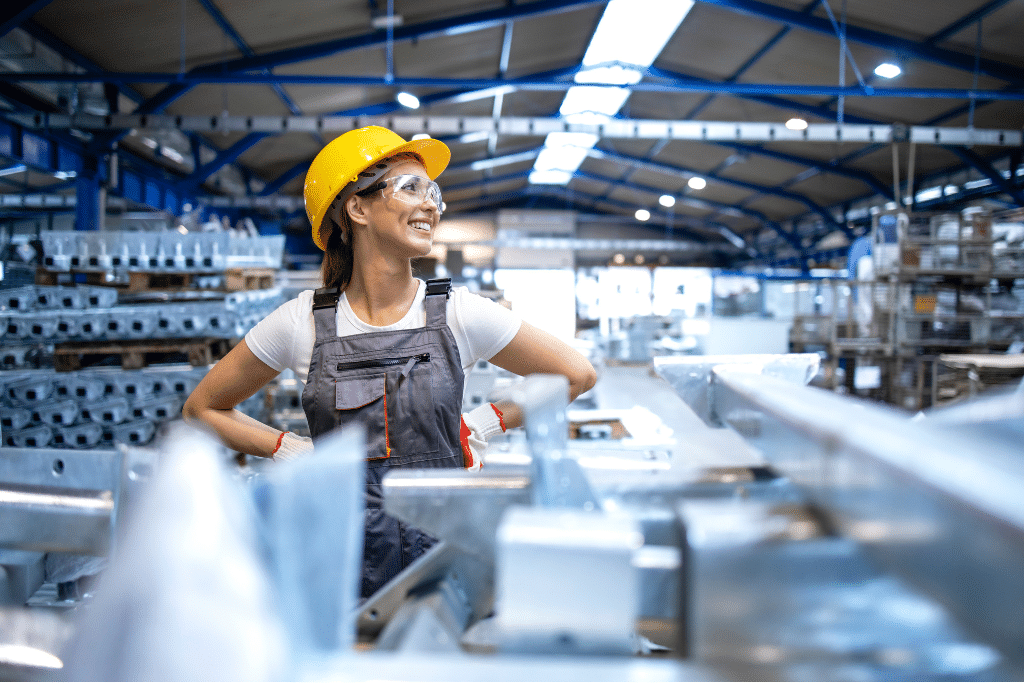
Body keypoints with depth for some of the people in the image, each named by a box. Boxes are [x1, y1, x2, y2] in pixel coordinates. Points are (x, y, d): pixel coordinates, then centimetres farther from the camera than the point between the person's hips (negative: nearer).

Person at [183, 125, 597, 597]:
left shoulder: (459, 314, -2)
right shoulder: (302, 324, -1)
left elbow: (577, 375, 9)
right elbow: (202, 408, 11)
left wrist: (486, 422, 6)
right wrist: (291, 450, 2)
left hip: (444, 559, 1)